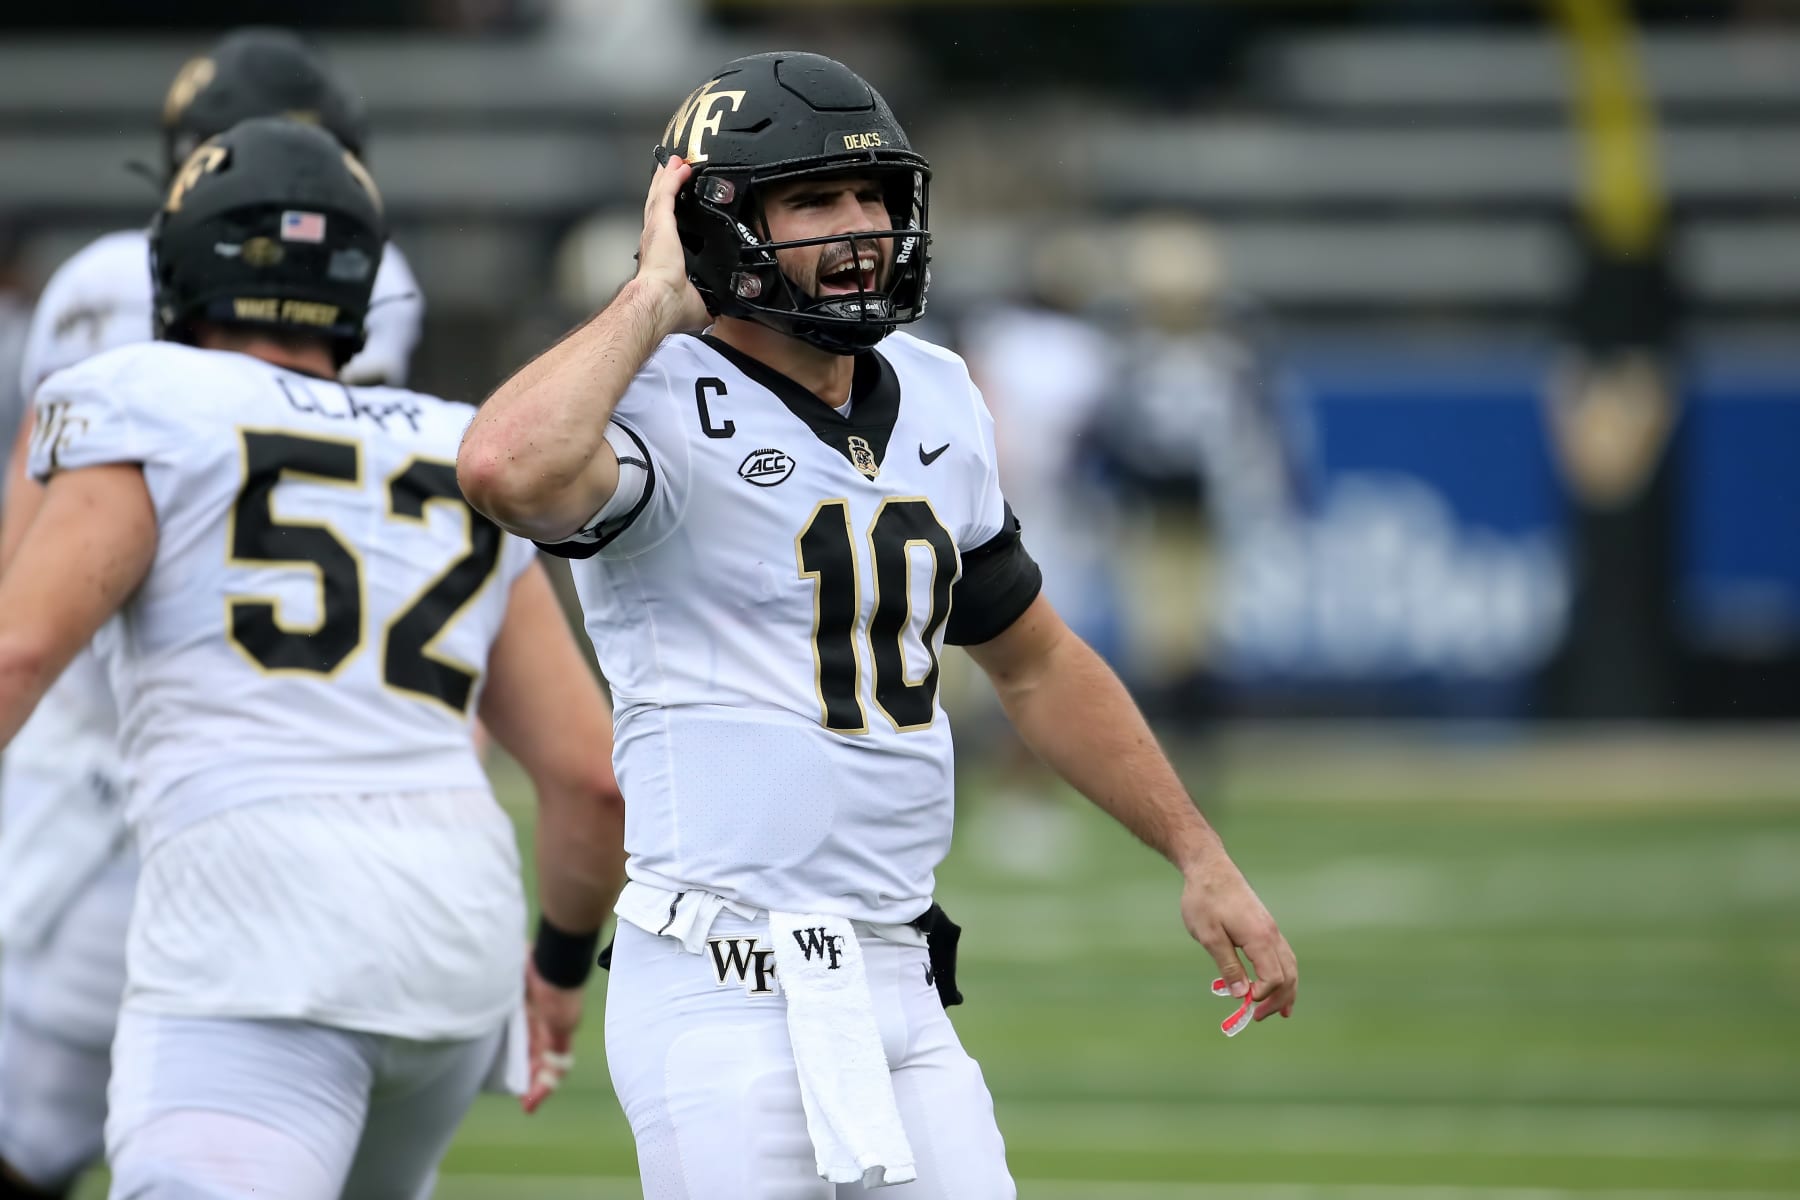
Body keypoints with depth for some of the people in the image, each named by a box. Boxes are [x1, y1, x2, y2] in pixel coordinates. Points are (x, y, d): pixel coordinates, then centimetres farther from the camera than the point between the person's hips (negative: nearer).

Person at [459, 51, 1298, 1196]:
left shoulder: (935, 401, 14)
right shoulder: (668, 407, -10)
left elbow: (1037, 664, 25)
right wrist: (657, 299, -20)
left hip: (902, 992, 7)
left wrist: (1201, 855, 22)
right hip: (731, 1002, -7)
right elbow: (509, 470, -35)